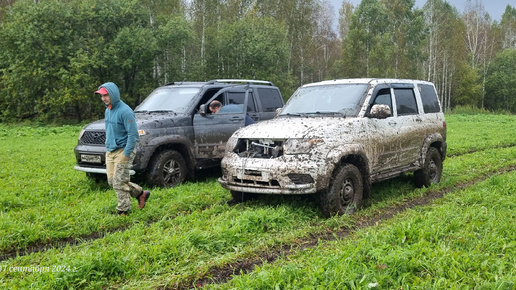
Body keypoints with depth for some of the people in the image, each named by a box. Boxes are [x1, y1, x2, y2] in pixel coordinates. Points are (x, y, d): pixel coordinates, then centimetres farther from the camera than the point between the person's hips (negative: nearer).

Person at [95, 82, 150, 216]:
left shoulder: (125, 111, -18)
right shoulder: (107, 110, 10)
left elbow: (133, 134, -20)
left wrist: (126, 153, -21)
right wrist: (108, 146, 18)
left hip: (122, 151, -9)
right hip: (110, 151, 9)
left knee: (119, 182, -6)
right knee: (112, 181, 11)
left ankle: (123, 210, 8)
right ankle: (140, 193, 25)